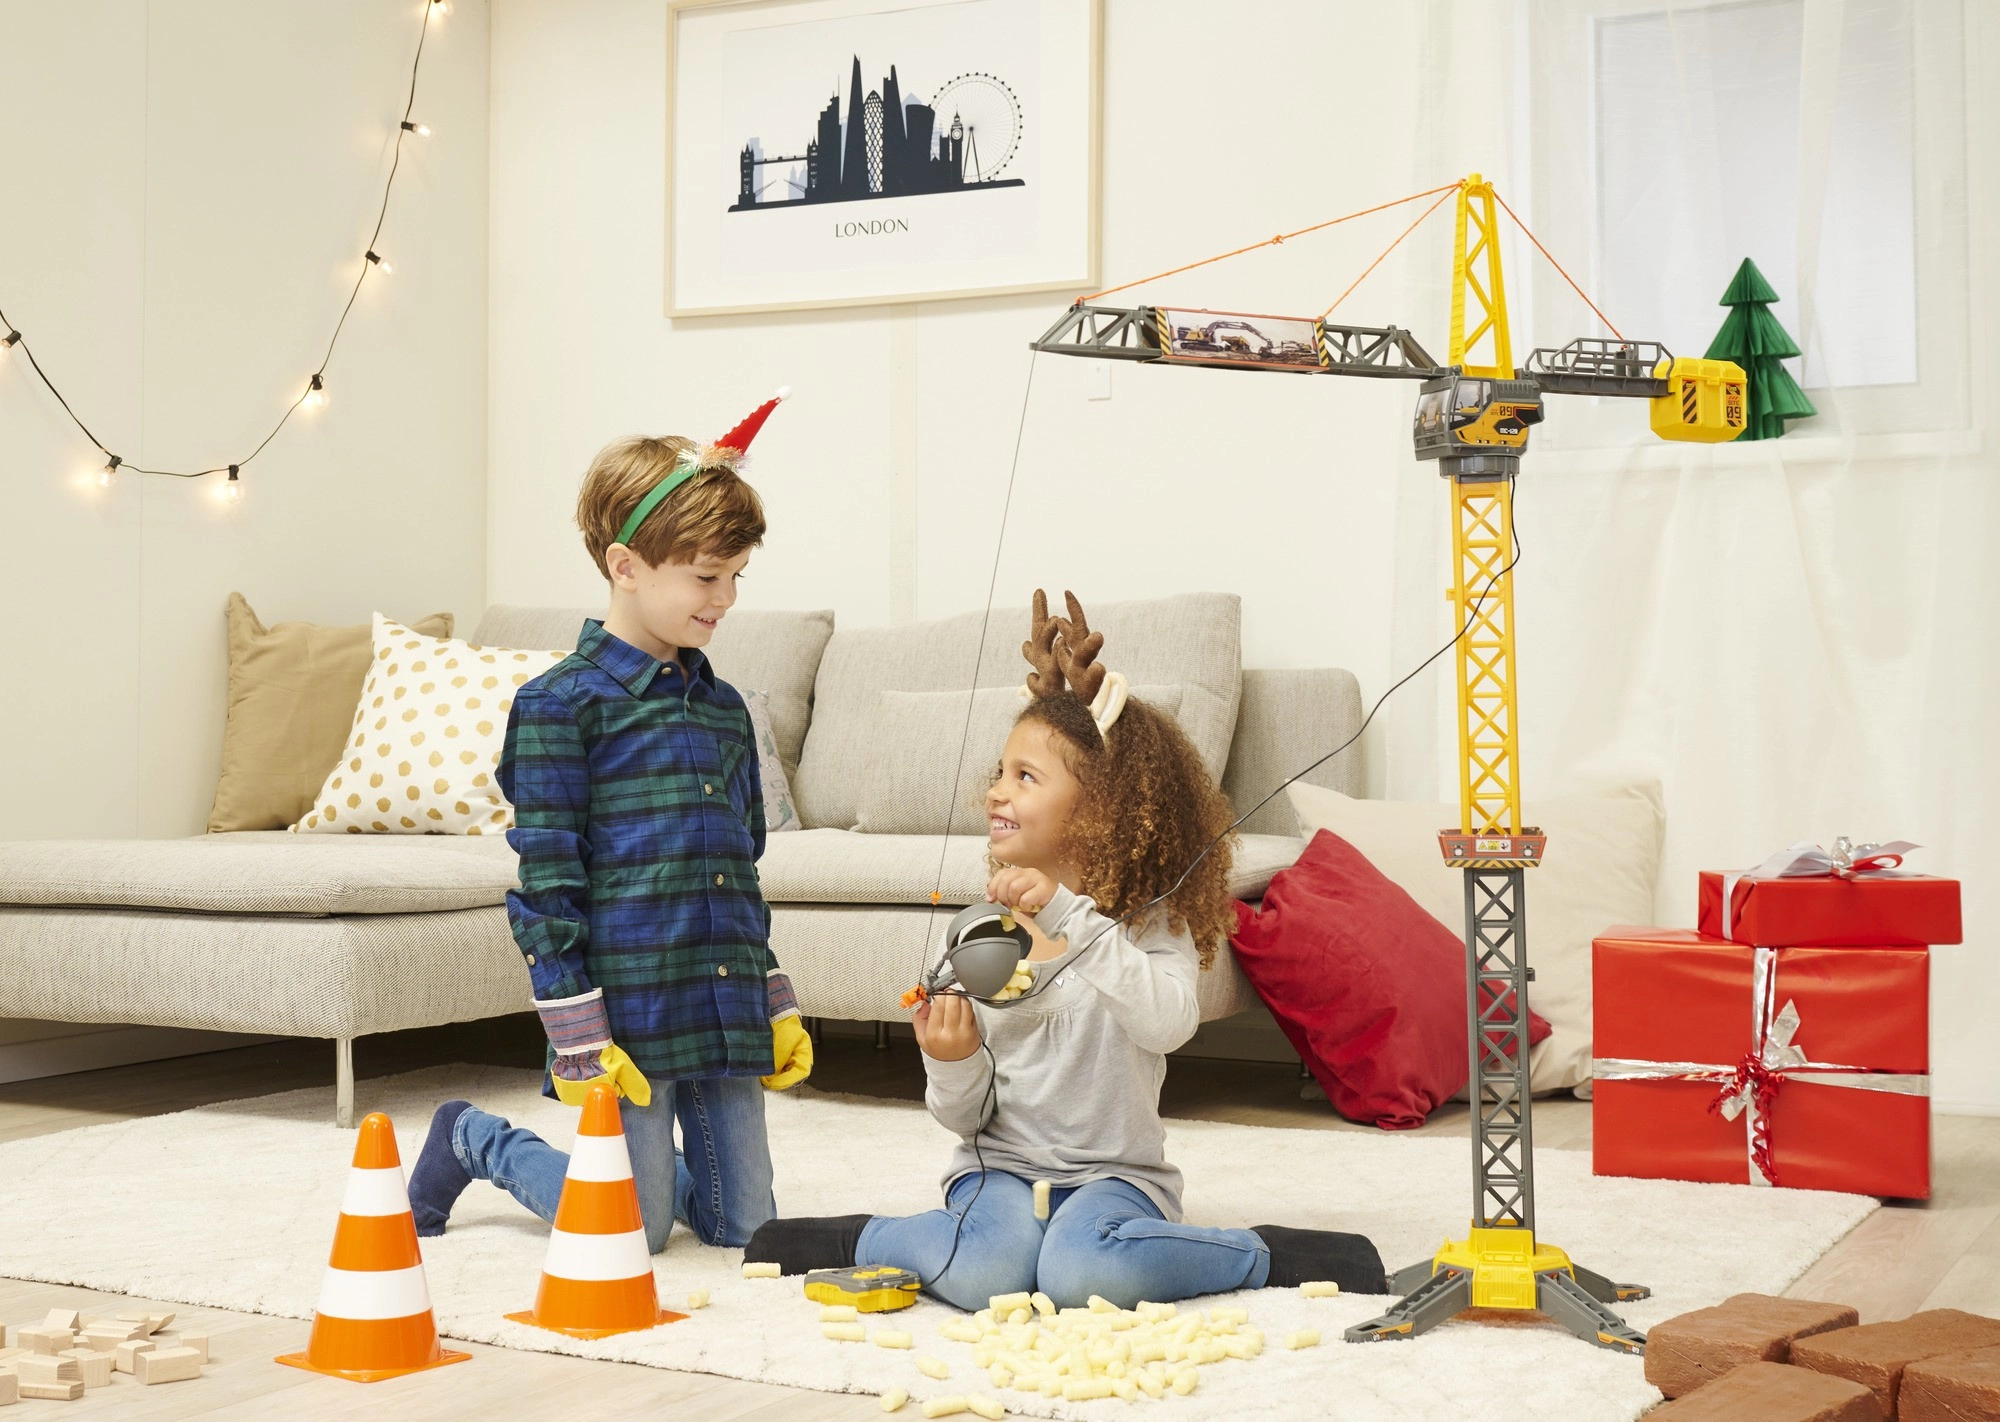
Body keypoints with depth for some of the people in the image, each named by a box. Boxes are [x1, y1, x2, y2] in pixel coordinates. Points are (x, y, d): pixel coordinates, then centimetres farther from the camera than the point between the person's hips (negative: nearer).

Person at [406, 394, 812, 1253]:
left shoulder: (724, 708, 12)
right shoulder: (560, 703, -8)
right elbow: (547, 881, -10)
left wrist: (779, 1010, 16)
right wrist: (577, 1037, -13)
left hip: (725, 1011, 6)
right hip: (626, 1007, -6)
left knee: (742, 1222, 7)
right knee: (634, 1232, 2)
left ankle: (641, 1163, 36)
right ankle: (473, 1141, 25)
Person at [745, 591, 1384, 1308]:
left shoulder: (1152, 924, -4)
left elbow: (1168, 1022, -28)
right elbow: (966, 1116, 4)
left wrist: (1068, 914, -34)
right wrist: (953, 1064, -19)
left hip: (1114, 1171, -1)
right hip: (1001, 1163, 1)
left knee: (1081, 1275, -33)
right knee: (985, 1275, -31)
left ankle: (1266, 1256, -11)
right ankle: (860, 1239, -3)